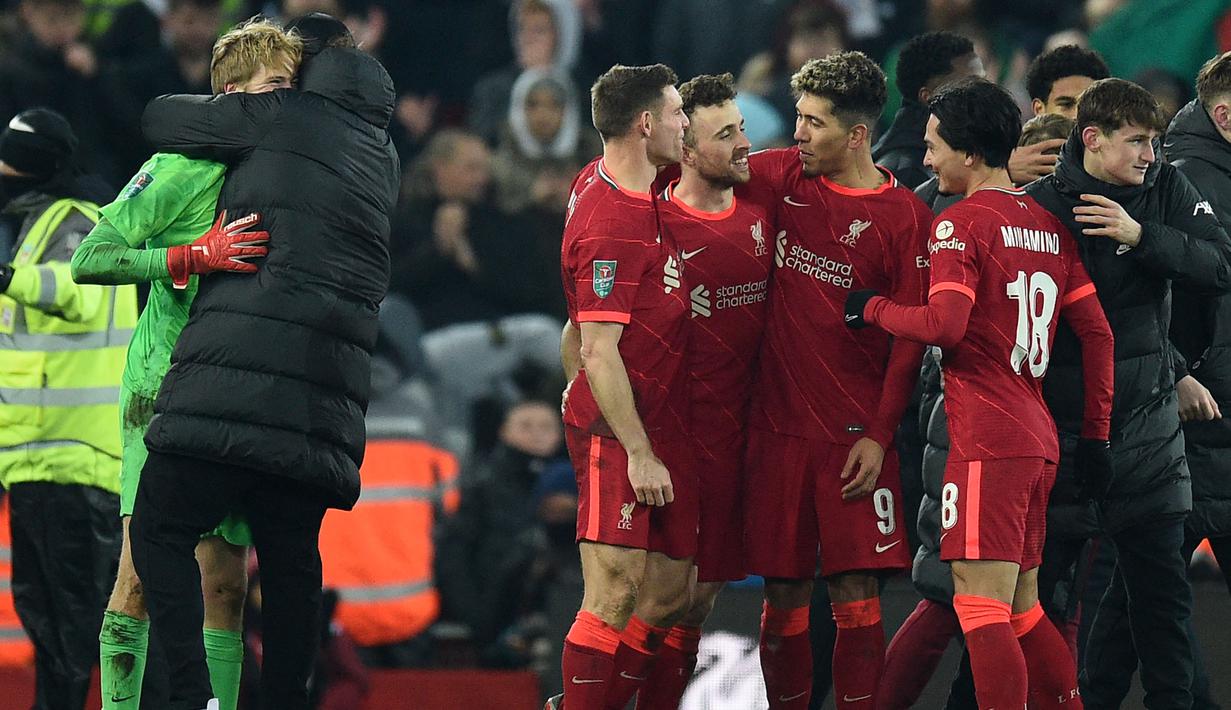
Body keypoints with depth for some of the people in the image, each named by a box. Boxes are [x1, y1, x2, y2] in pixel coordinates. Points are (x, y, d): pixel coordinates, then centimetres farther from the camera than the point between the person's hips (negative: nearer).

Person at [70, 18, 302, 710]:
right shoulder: (183, 167, -6)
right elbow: (89, 258, -13)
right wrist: (196, 255, -22)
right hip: (164, 389, -6)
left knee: (225, 589, 3)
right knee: (141, 573, -13)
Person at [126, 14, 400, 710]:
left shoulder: (282, 117, 3)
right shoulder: (383, 157, 22)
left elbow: (161, 119, 10)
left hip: (241, 367, -6)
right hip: (326, 398, 6)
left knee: (160, 530, -2)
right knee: (292, 558, 11)